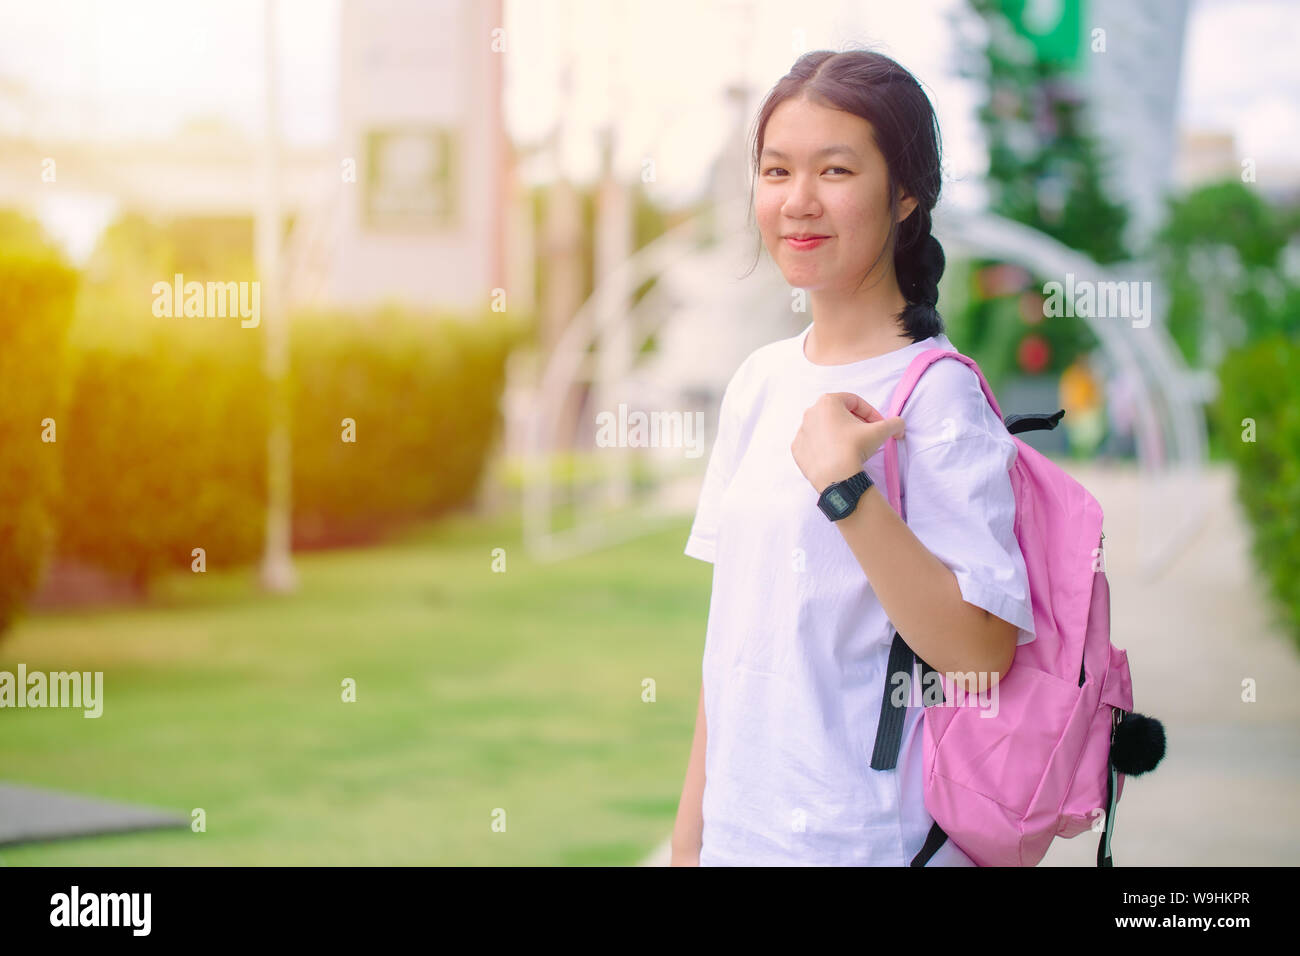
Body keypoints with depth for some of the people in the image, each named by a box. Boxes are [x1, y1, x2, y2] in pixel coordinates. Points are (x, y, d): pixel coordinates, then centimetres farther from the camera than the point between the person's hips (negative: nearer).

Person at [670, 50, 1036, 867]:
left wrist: (843, 485, -26)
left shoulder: (937, 395, -13)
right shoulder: (762, 380, 6)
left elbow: (983, 652, -21)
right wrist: (693, 825, 13)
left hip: (873, 839, -6)